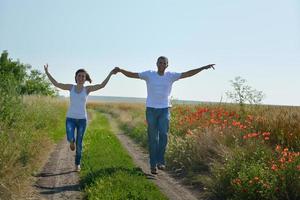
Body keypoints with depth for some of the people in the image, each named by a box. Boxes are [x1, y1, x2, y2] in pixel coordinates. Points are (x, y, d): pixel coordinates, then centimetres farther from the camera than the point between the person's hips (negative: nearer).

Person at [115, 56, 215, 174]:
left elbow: (188, 74, 1)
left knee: (163, 135, -14)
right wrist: (120, 70, -17)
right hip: (151, 109, -1)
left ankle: (160, 161, -2)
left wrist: (203, 68, -4)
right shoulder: (149, 74, 0)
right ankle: (153, 165, 10)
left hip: (165, 110, 1)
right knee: (153, 138, 3)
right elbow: (132, 75, -2)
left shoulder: (171, 75, 2)